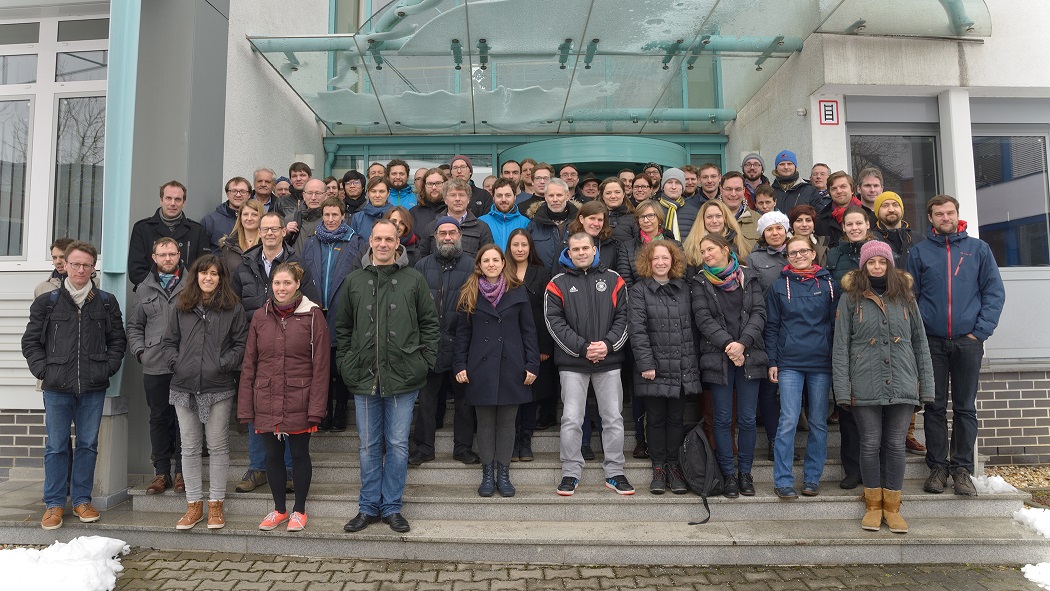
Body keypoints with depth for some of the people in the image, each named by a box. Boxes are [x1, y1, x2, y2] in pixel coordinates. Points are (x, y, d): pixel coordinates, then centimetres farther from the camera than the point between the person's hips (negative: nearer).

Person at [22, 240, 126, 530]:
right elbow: (30, 341, 8)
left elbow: (118, 340, 11)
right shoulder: (47, 302, 4)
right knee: (56, 446, 5)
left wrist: (108, 368, -1)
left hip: (94, 388, 1)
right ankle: (54, 503, 16)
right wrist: (43, 370, -3)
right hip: (57, 388, -1)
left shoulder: (107, 302, 6)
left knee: (88, 444, 8)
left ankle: (82, 500, 20)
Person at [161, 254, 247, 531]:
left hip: (219, 388, -3)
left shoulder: (233, 307, 2)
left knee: (218, 446, 4)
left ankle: (215, 504, 15)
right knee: (189, 448, 9)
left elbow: (241, 344, 0)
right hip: (184, 388, 3)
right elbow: (168, 342, 14)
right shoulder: (181, 307, 11)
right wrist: (175, 362, -2)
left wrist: (224, 363, -12)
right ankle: (194, 505, 20)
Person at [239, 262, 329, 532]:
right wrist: (245, 407, 3)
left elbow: (320, 366, -7)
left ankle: (299, 510, 24)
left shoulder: (313, 316, -5)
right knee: (273, 455, 13)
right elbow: (249, 365, 8)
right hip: (266, 403, 4)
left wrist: (316, 407, -12)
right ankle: (279, 509, 30)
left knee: (300, 454, 8)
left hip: (299, 403, -3)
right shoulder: (260, 317, 6)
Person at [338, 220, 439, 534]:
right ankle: (368, 507, 22)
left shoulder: (414, 279, 2)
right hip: (364, 377, 2)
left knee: (398, 445, 5)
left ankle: (392, 507, 19)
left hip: (402, 378, -2)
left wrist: (424, 360, -4)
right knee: (369, 445, 10)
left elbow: (429, 323, 4)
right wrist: (345, 362, 4)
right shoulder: (354, 280, 8)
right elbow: (342, 326, 13)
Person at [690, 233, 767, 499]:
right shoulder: (700, 282, 5)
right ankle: (728, 474, 14)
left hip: (749, 356, 1)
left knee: (747, 419, 5)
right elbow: (703, 318, -5)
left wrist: (743, 343, -14)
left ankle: (745, 472, 18)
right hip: (717, 358, -1)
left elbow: (759, 313, 0)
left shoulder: (749, 277, 9)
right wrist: (728, 344, -15)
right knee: (723, 419, 4)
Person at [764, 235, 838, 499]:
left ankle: (812, 477, 19)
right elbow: (771, 327, 7)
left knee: (819, 422, 7)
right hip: (790, 363, -1)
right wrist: (772, 362, 1)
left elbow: (837, 323, 10)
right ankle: (783, 480, -1)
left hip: (822, 363, 2)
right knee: (788, 421, -7)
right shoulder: (779, 286, 6)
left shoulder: (828, 285, 8)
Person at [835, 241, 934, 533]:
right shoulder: (851, 298, 4)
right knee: (870, 444, 5)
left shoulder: (905, 297, 10)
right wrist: (842, 388, -7)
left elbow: (920, 343, 11)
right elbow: (840, 346, 0)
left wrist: (926, 386, 5)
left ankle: (892, 507, 17)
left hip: (902, 385, 2)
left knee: (896, 445, 6)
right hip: (865, 386, -2)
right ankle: (873, 506, 18)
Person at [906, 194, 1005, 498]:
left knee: (966, 407, 6)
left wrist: (981, 331, -7)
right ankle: (937, 467, 13)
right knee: (935, 407, 5)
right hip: (931, 342, 0)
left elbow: (994, 292, 3)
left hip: (968, 342, 0)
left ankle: (962, 469, 15)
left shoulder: (978, 249, 6)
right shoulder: (919, 252, 5)